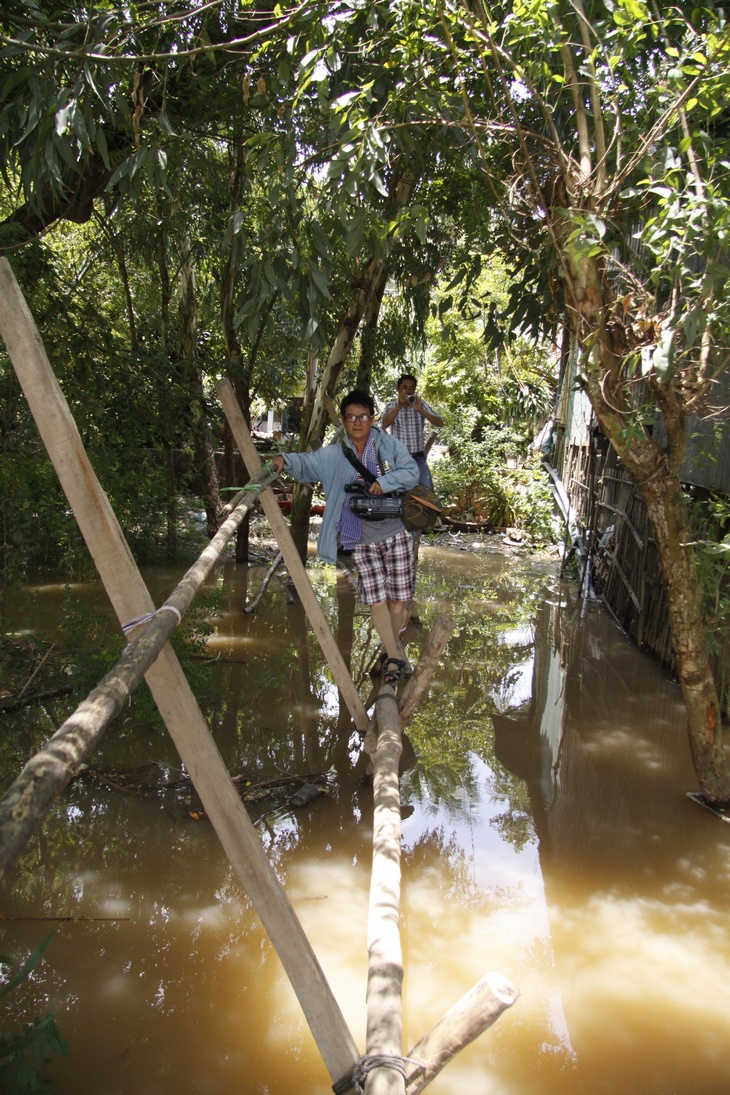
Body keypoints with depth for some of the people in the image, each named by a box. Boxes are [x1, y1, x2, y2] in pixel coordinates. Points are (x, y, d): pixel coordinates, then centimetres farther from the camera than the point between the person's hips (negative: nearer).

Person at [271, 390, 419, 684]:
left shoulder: (389, 445, 1)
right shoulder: (333, 455, 5)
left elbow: (411, 471, -5)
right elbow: (307, 463, -2)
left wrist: (383, 483, -20)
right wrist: (286, 460, -24)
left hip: (395, 533, -1)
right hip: (361, 539, 1)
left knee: (398, 594, 6)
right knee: (375, 597, -2)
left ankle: (393, 644, 28)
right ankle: (395, 655, 7)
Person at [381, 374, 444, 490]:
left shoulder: (421, 404, 1)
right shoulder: (390, 406, 2)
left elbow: (440, 423, -10)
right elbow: (385, 424, -17)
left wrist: (420, 410, -23)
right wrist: (399, 405, -28)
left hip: (418, 458, 0)